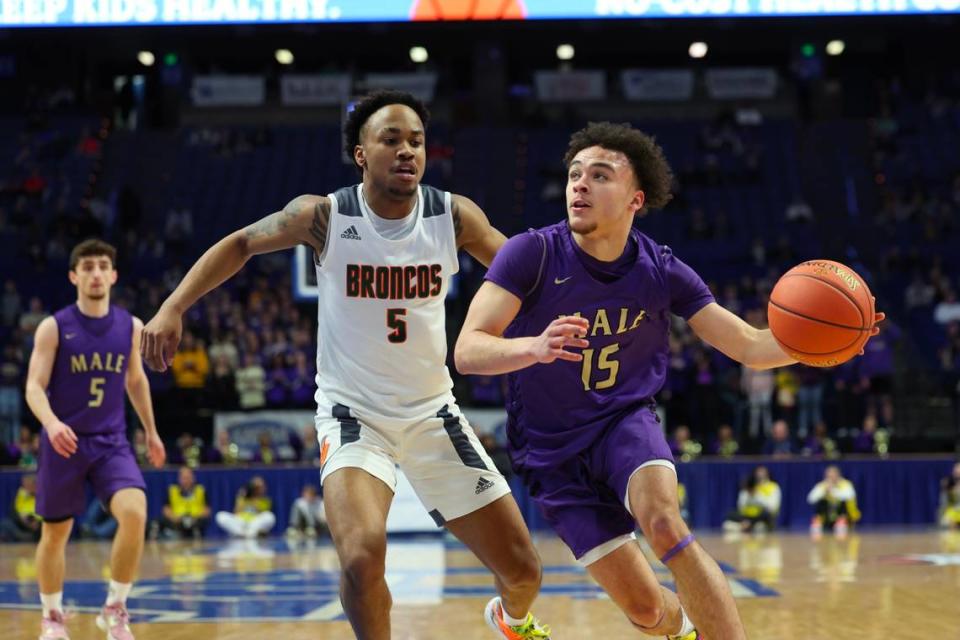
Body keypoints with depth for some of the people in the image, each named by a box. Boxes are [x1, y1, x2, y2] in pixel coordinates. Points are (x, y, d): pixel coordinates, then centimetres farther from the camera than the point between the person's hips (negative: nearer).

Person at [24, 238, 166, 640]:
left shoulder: (130, 327, 3)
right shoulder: (54, 328, -6)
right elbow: (34, 386, -12)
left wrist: (151, 432, 23)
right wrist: (51, 422, -31)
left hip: (111, 442, 2)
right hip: (64, 443, -1)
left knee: (134, 513, -22)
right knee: (55, 532, 8)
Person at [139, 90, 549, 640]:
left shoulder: (454, 216, -10)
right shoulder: (325, 217, -13)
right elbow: (241, 245, 0)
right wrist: (174, 307, -11)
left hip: (431, 411, 3)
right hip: (353, 412, -3)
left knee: (523, 569, 7)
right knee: (362, 557, -30)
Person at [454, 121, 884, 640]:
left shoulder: (662, 272, -9)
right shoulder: (532, 254, -18)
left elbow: (750, 347, -5)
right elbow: (467, 352, -27)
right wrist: (534, 347, -49)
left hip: (624, 422, 1)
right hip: (551, 449, -1)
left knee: (664, 525, -33)